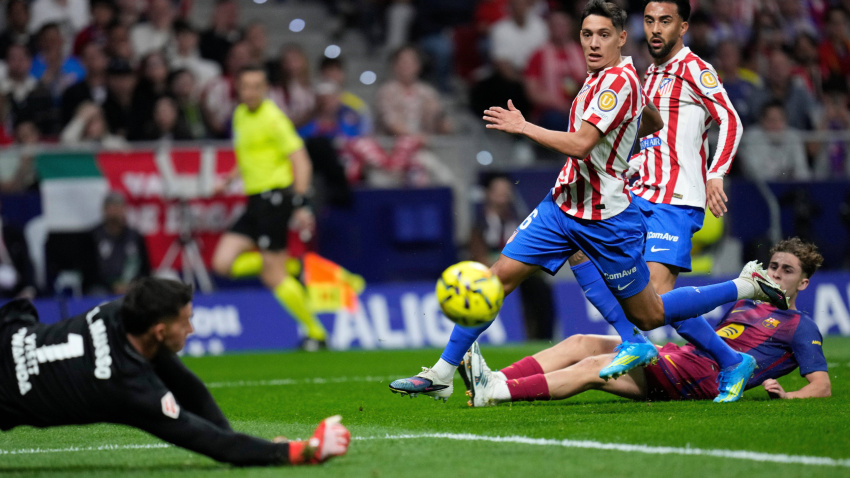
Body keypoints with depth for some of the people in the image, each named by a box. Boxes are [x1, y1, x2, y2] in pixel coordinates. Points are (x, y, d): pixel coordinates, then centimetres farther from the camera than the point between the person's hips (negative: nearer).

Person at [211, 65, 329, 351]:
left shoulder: (272, 118, -12)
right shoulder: (240, 115, 14)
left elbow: (301, 161, -15)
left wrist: (301, 203, -23)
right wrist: (230, 179, 15)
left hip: (275, 196, -8)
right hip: (255, 200, 8)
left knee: (274, 278, -8)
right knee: (223, 263, -4)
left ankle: (315, 333, 6)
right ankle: (291, 267, 10)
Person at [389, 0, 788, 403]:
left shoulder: (618, 81, -20)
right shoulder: (603, 76, 8)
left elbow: (579, 144, -27)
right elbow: (654, 123, 25)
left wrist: (522, 127, -19)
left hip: (606, 220, -9)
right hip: (563, 203, 9)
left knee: (647, 316, 5)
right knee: (500, 275, -1)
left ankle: (747, 286, 19)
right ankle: (442, 374, 3)